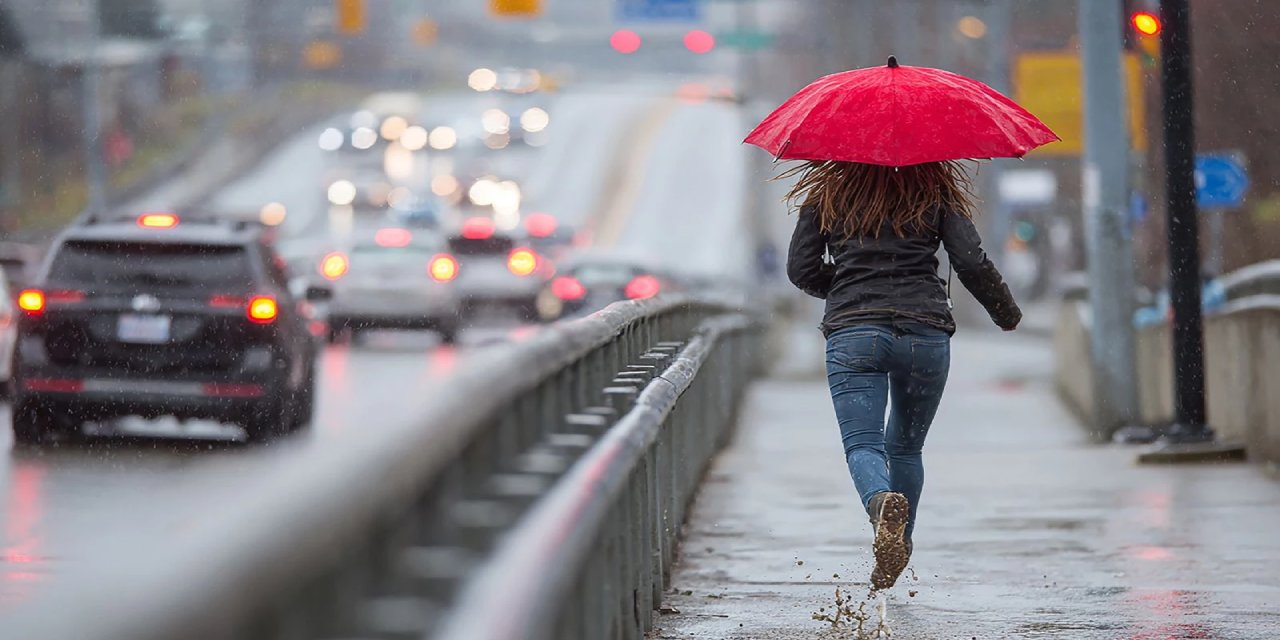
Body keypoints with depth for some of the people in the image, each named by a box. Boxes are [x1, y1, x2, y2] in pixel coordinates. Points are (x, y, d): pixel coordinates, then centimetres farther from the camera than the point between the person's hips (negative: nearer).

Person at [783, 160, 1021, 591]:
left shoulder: (827, 194, 10)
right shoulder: (935, 191, 9)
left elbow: (800, 270, 9)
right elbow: (972, 263, 1)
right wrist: (1006, 312, 17)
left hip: (853, 333, -1)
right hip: (926, 335, 1)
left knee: (863, 445, -9)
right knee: (905, 447, 19)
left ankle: (882, 502, -41)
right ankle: (896, 549, 17)